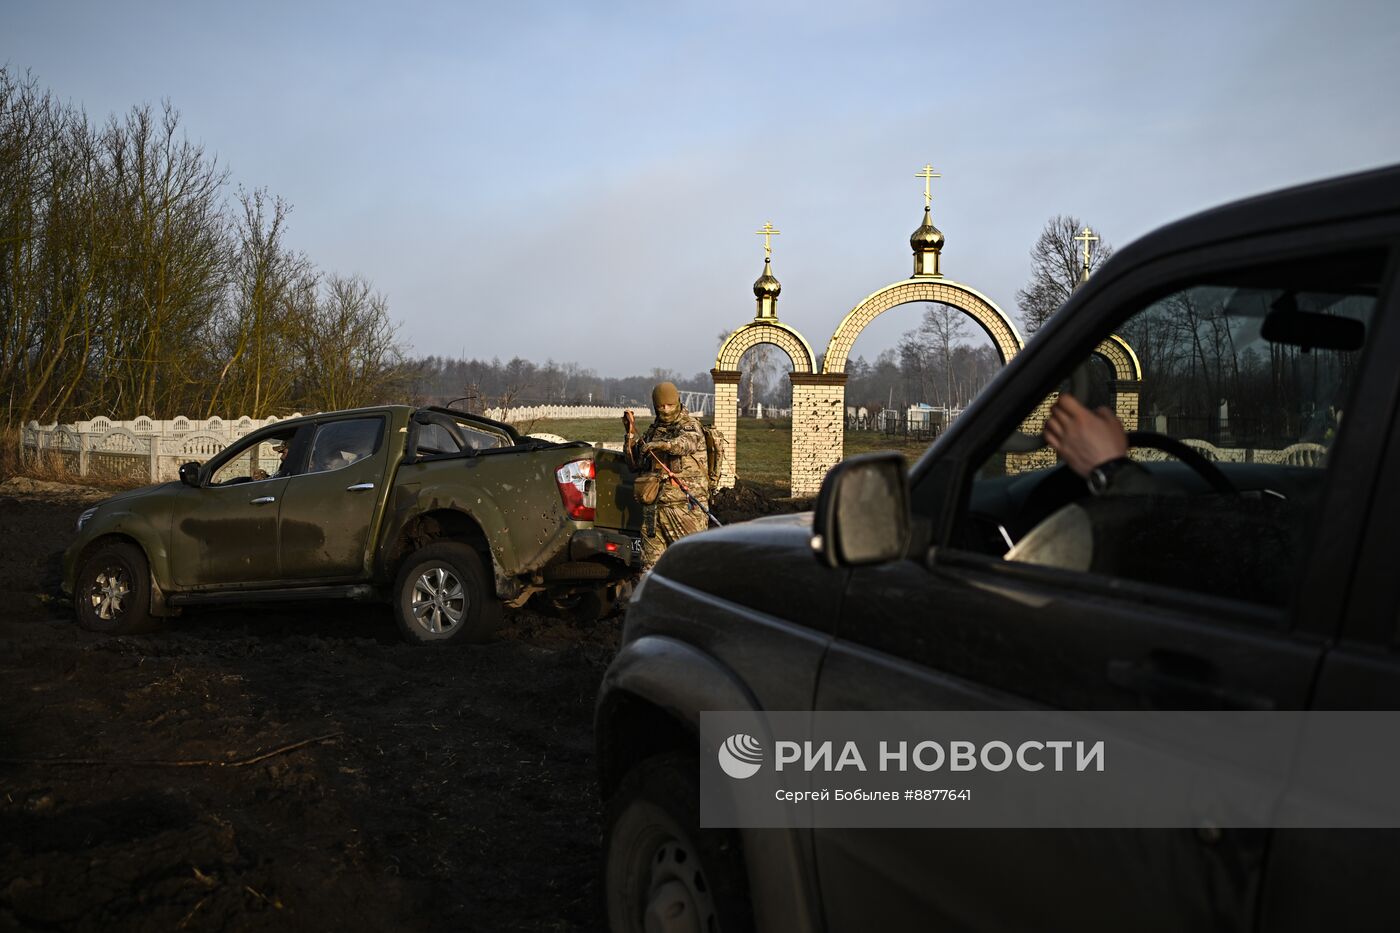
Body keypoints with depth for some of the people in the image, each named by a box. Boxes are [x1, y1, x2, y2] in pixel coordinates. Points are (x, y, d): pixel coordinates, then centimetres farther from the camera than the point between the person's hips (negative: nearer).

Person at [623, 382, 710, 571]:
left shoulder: (689, 426, -2)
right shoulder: (653, 431, 18)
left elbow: (686, 443, -26)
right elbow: (635, 463, 19)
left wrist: (663, 444, -46)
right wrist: (631, 434, 7)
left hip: (685, 507, -6)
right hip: (653, 507, 6)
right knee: (651, 562, 8)